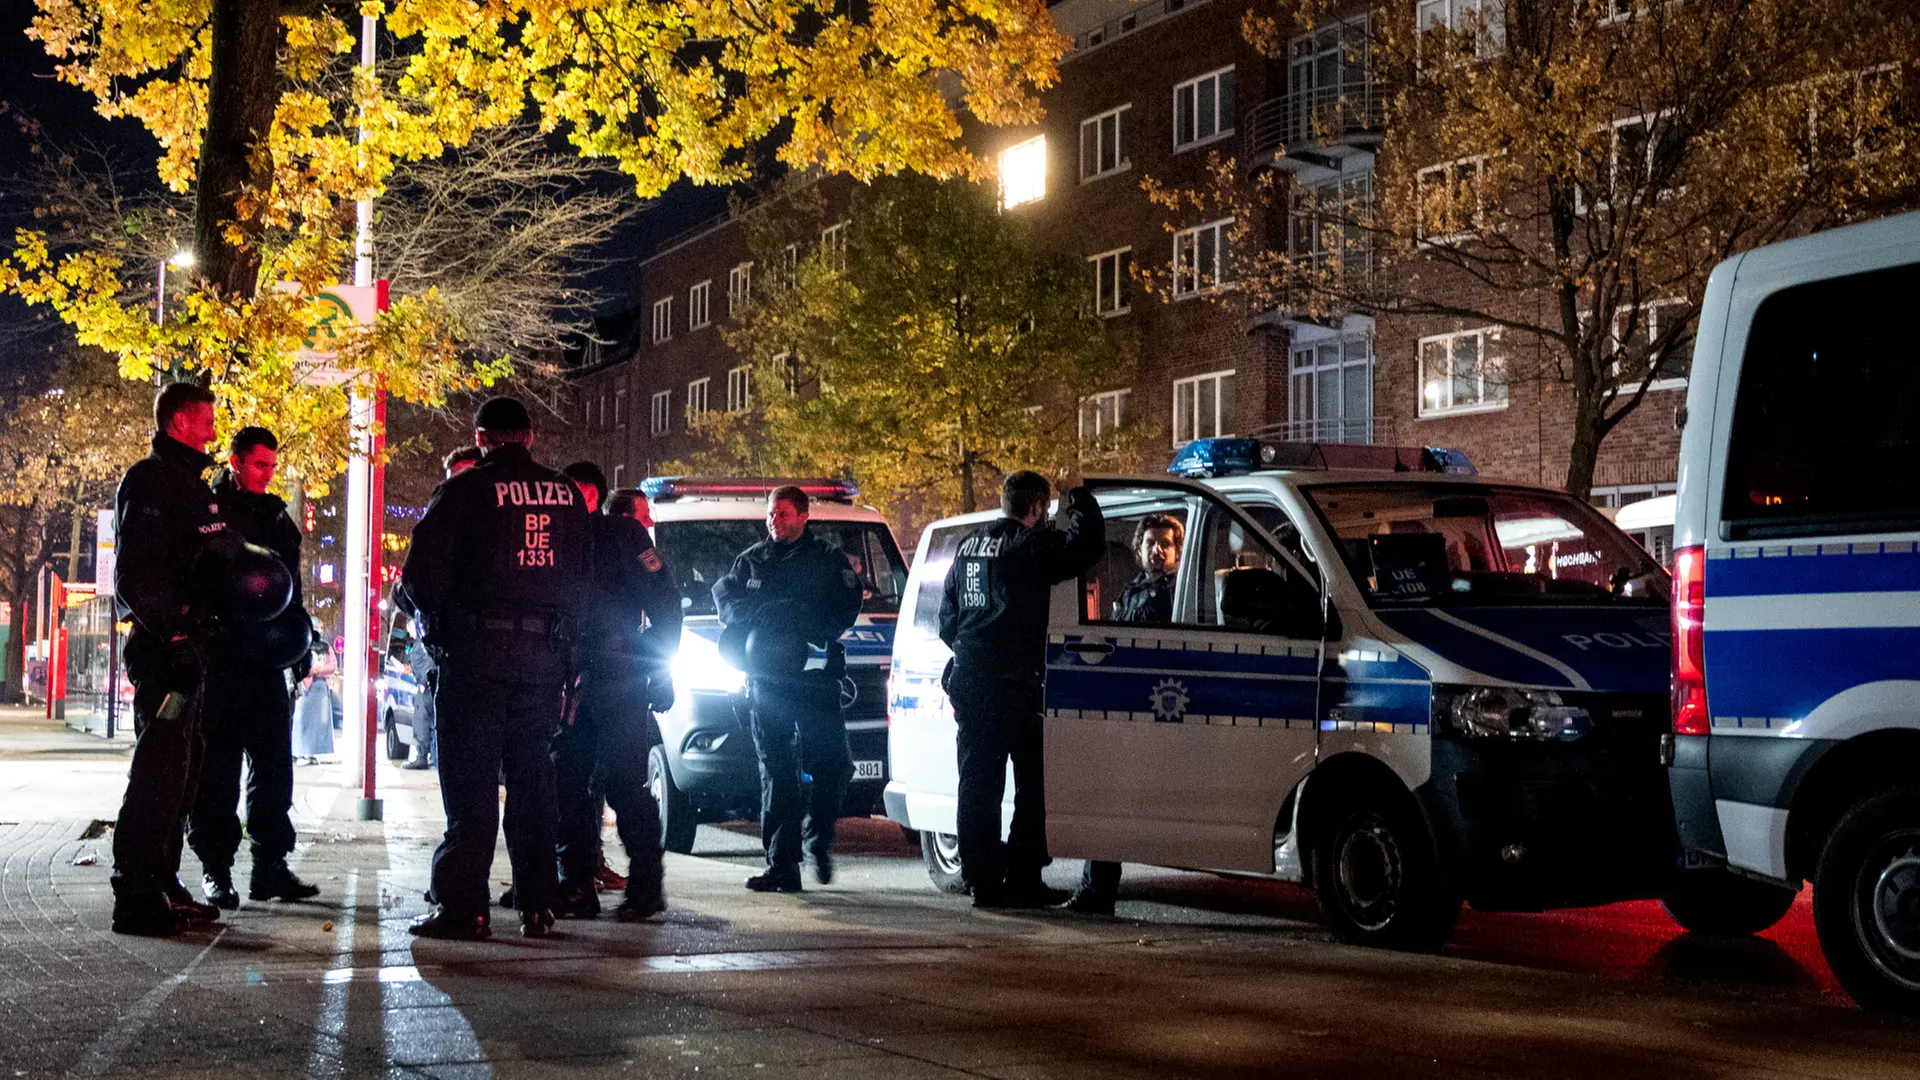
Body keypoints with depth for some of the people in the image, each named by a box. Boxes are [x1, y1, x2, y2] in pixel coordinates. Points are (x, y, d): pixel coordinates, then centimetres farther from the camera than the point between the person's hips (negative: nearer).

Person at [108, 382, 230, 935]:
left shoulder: (191, 484, 21)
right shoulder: (150, 480, -9)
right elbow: (137, 572, -19)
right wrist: (173, 636, -25)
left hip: (186, 644, 10)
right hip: (162, 646, -10)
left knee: (181, 769, 14)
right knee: (159, 769, -10)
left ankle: (163, 884, 21)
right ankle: (136, 897, -8)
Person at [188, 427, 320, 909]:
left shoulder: (277, 517, 15)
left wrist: (300, 646, 14)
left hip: (266, 660, 5)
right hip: (218, 659, -5)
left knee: (274, 765, 6)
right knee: (216, 766, 0)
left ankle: (270, 865, 11)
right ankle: (215, 869, 5)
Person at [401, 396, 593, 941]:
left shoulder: (464, 490, -4)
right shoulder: (567, 494, 11)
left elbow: (423, 574, -7)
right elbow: (585, 576, 13)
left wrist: (438, 619, 10)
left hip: (478, 649, -4)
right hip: (546, 651, 4)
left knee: (470, 779, -1)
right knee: (532, 778, 11)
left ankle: (462, 906, -4)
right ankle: (536, 905, 11)